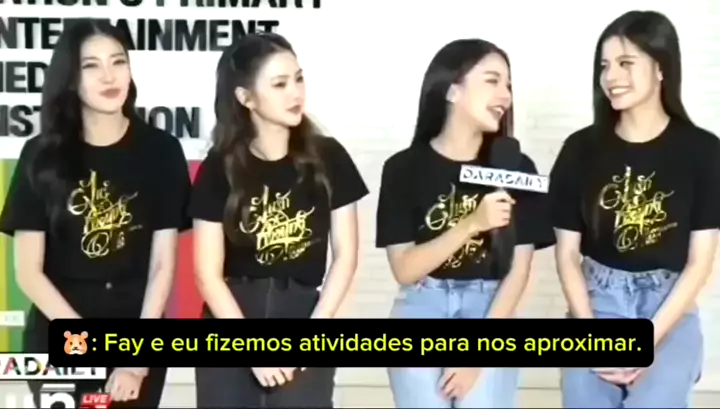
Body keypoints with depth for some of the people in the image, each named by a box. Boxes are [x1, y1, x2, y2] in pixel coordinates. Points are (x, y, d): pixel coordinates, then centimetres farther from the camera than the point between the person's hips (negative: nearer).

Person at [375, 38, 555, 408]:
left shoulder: (517, 169, 0)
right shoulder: (404, 168, -3)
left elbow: (518, 269, -1)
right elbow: (404, 270, -8)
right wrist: (470, 225, -21)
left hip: (490, 312, 1)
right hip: (421, 313, 0)